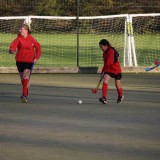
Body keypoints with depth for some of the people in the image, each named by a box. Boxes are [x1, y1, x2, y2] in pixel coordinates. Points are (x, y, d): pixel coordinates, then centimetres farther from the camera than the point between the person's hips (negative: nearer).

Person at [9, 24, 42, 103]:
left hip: (29, 61, -3)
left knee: (26, 76, -18)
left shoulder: (32, 39, 0)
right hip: (20, 60, 3)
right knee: (22, 78, 13)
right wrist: (12, 50, -39)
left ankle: (24, 95, -23)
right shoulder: (18, 39, 1)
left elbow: (38, 48, 7)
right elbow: (13, 45, -15)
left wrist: (36, 58, -6)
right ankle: (26, 92, 36)